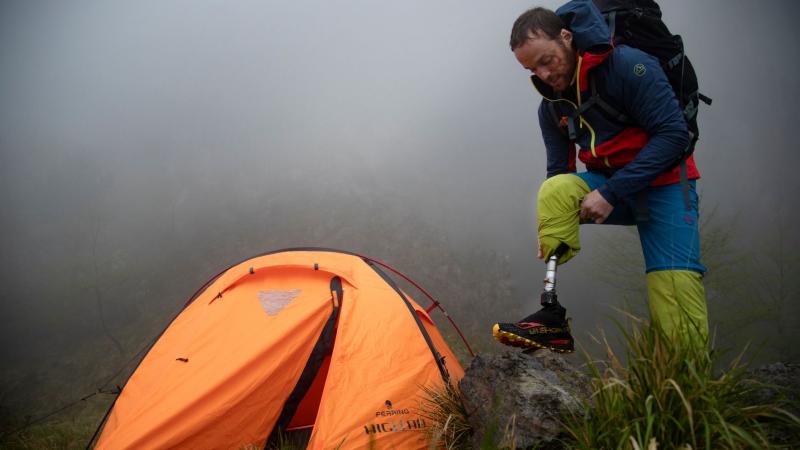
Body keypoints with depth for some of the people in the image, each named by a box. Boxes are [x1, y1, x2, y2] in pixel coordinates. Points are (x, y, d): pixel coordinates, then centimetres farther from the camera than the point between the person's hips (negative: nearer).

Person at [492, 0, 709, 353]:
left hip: (663, 186, -4)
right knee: (554, 190, -25)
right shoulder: (551, 105, 1)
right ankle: (552, 314, -23)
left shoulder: (629, 65, -18)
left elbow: (673, 134, -22)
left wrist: (612, 193, -26)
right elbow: (559, 171, 5)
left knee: (675, 285, -21)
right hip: (609, 187, 5)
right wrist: (553, 236, -10)